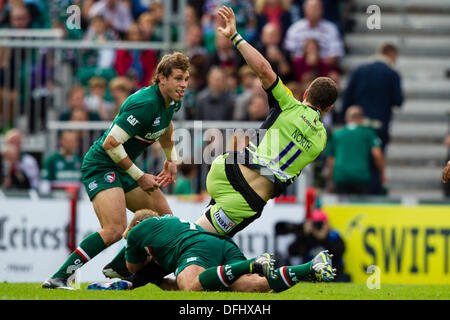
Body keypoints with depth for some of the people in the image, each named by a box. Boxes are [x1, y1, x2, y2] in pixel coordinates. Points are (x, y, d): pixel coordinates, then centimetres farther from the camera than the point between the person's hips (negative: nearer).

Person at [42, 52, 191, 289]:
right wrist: (139, 177, -20)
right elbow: (111, 143, -27)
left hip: (123, 167, 10)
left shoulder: (172, 101, 4)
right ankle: (58, 279, -24)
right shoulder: (144, 104, -26)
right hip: (100, 165, -10)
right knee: (115, 229, -27)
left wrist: (171, 160, 16)